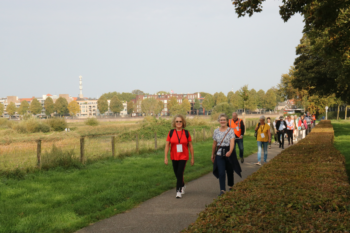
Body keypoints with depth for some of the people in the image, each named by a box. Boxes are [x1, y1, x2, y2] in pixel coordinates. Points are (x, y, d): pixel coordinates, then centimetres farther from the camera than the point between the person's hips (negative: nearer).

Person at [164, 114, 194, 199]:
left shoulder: (186, 133, -3)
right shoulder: (171, 133, -2)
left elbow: (190, 146, 2)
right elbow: (167, 145, -1)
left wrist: (192, 158, 2)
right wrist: (165, 157, -6)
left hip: (183, 157, -2)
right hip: (174, 157, 2)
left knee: (180, 173, -12)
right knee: (177, 174, 14)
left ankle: (179, 191, -5)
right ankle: (182, 186, 40)